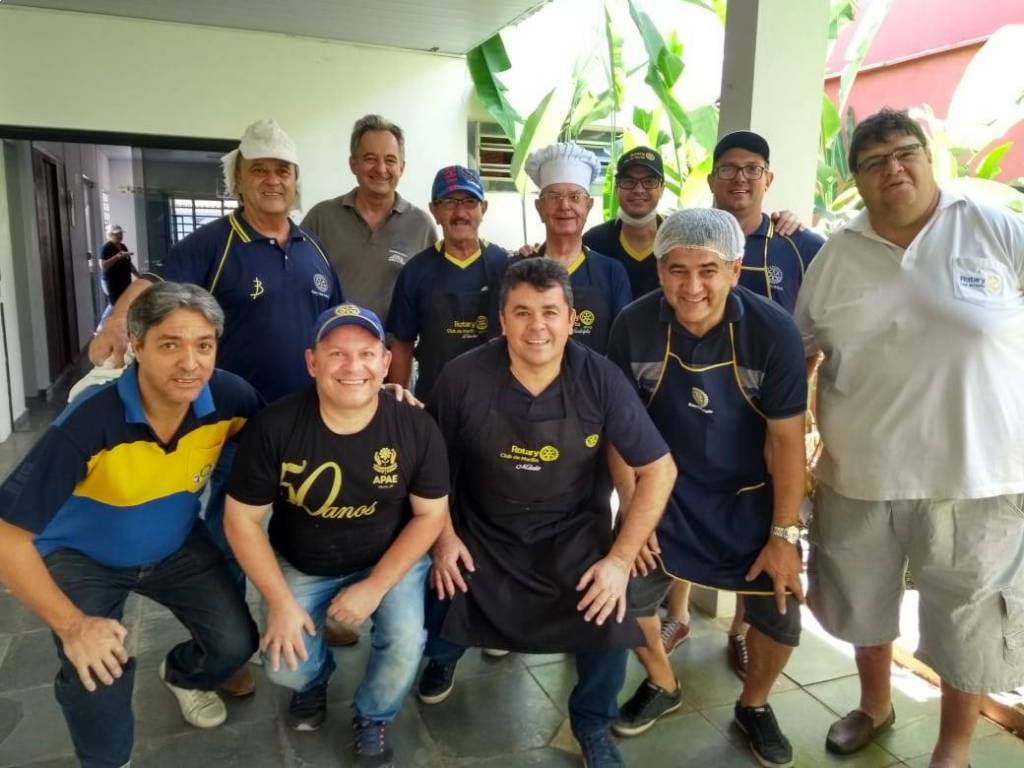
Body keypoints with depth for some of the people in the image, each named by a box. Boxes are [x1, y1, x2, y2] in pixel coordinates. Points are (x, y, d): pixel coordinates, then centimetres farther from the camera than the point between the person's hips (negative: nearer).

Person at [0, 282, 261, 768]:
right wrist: (72, 625, -29)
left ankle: (182, 675, 35)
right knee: (99, 674, -20)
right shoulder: (89, 424, -35)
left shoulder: (229, 398, -25)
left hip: (177, 547, 4)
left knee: (236, 641, -4)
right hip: (81, 557, -3)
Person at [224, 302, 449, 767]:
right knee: (285, 667, -12)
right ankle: (314, 679, 30)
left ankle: (373, 717, 16)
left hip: (390, 559, 0)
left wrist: (375, 587, -17)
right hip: (300, 566, 1)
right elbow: (242, 520, -12)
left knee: (405, 645, -20)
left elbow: (431, 515, -11)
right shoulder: (274, 427, -23)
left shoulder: (416, 428, -21)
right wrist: (279, 601, -15)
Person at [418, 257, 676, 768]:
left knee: (610, 620, -21)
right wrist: (443, 534, -5)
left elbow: (658, 469, -12)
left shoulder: (601, 380, -17)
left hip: (573, 532, 0)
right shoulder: (464, 376, -17)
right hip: (480, 531, 1)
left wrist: (621, 558, -17)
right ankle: (444, 656, 31)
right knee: (429, 614, -12)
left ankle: (592, 724, 14)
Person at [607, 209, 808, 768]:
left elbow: (786, 438, -14)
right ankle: (662, 685, 33)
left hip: (750, 495, 0)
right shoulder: (634, 325, -19)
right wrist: (630, 509, -6)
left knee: (780, 617, 0)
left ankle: (754, 706, 34)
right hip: (667, 489, 1)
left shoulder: (773, 330, -23)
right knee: (627, 596, 0)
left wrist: (784, 535, -12)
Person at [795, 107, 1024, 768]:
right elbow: (798, 353, 7)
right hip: (860, 473, 3)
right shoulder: (836, 256, 1)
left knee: (970, 617, 13)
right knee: (865, 601, 20)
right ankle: (875, 705, 47)